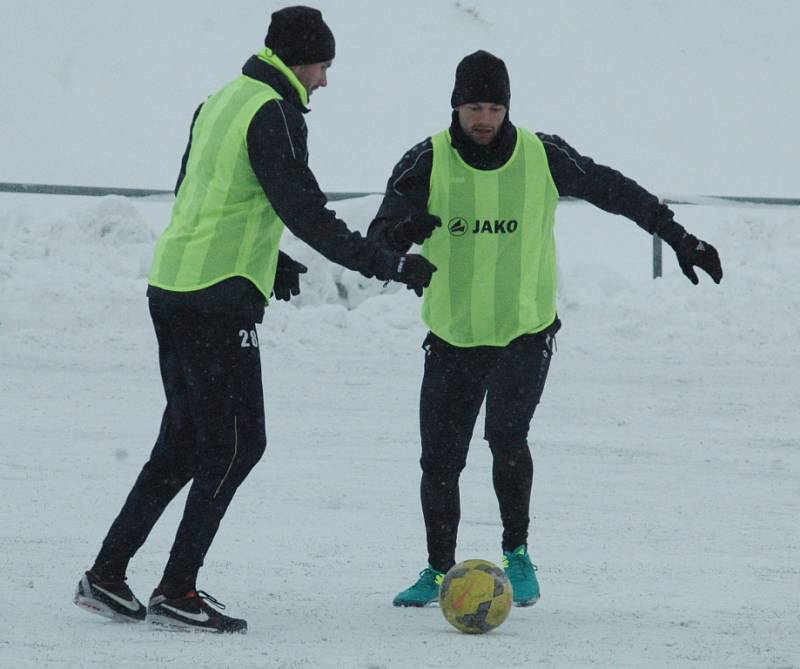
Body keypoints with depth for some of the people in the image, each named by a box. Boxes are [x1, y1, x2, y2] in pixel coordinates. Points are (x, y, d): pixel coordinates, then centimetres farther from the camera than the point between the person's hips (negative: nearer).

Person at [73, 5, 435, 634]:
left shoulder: (220, 103, 16)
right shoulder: (274, 114, -13)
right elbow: (306, 213, -19)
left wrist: (267, 258, 31)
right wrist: (392, 265, -18)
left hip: (171, 291, 9)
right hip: (220, 304, -9)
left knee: (184, 442, 15)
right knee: (237, 444, -3)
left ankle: (106, 576, 15)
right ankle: (176, 592, -3)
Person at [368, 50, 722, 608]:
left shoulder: (543, 158, -7)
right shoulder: (427, 164, -8)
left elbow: (616, 191, 6)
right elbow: (378, 240, -12)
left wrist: (682, 241, 9)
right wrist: (403, 230, -37)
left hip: (526, 333, -1)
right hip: (452, 337, 1)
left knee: (506, 435, -22)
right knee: (439, 460, 1)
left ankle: (518, 555, -3)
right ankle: (439, 572, 22)